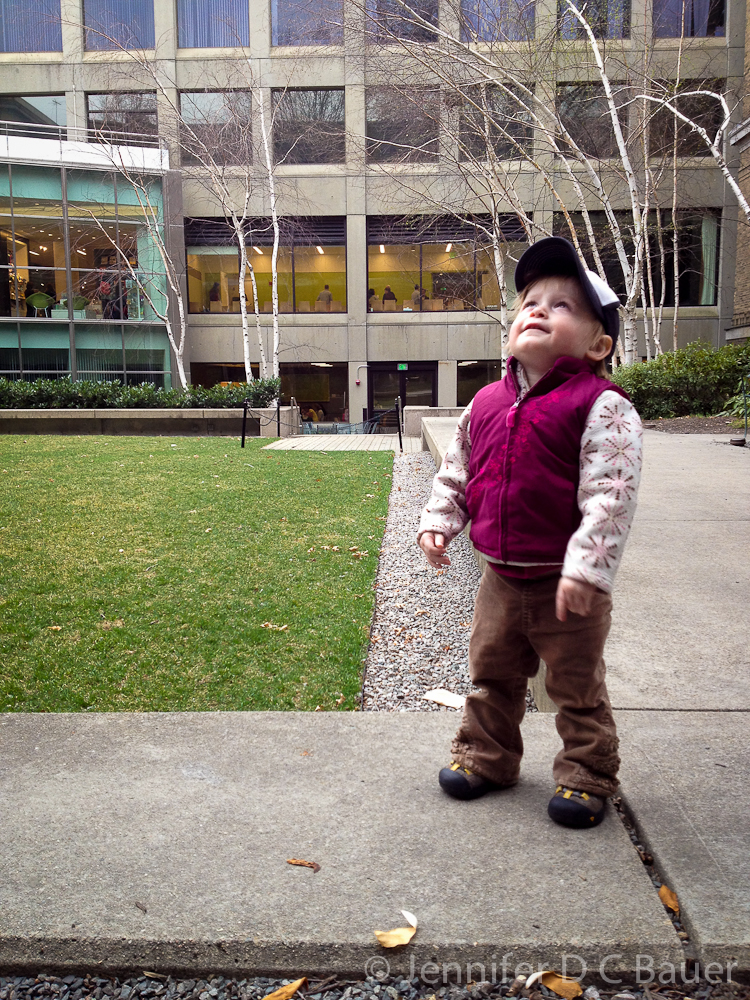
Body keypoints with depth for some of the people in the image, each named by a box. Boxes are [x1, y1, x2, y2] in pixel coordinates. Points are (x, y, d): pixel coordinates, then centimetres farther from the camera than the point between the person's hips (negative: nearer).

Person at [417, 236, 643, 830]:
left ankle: (587, 776, 33)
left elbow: (611, 494, -21)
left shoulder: (601, 406, -15)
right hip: (501, 579, 6)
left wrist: (587, 567, -26)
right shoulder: (487, 403, 5)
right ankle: (485, 756, 41)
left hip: (565, 586, -6)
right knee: (491, 674, 21)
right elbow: (456, 471, 15)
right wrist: (438, 522, 4)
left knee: (578, 687, 12)